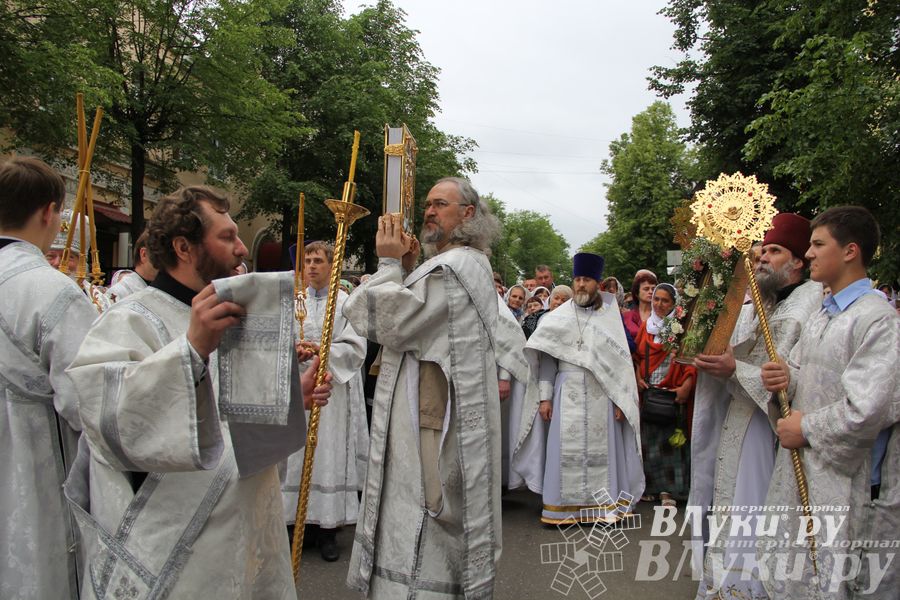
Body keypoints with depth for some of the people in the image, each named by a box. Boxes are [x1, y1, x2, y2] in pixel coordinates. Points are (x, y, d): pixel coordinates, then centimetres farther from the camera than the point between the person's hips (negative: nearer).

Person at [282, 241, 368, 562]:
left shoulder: (347, 303, 2)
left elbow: (355, 348, -4)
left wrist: (321, 350, -17)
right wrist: (294, 352, -15)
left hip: (333, 389, -2)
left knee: (329, 456, 0)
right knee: (296, 456, 5)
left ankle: (328, 529, 9)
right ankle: (298, 519, 16)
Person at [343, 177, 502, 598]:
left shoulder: (451, 268, -17)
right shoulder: (468, 264, 17)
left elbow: (391, 324, -19)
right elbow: (410, 326, 19)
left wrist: (390, 264, -8)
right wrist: (405, 269, 7)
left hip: (434, 424, -11)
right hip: (444, 421, 11)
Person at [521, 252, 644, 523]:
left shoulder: (611, 317, 4)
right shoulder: (558, 317, 5)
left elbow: (622, 360, 4)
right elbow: (548, 358, 3)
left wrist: (620, 400, -2)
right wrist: (545, 397, -3)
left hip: (601, 394, 0)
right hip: (568, 392, 0)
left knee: (602, 447, 5)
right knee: (566, 448, 2)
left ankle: (603, 506, 16)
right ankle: (564, 507, 9)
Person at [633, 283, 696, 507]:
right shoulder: (646, 326, 13)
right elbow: (637, 356, 15)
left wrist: (686, 386, -18)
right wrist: (638, 378, -1)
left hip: (673, 393, -4)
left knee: (670, 439, -2)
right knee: (648, 439, 6)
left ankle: (668, 490, 4)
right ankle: (651, 486, 16)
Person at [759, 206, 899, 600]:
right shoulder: (822, 314, 11)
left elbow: (867, 410, -25)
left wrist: (806, 428, -13)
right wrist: (785, 377, -4)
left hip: (846, 478, -9)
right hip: (800, 465, 9)